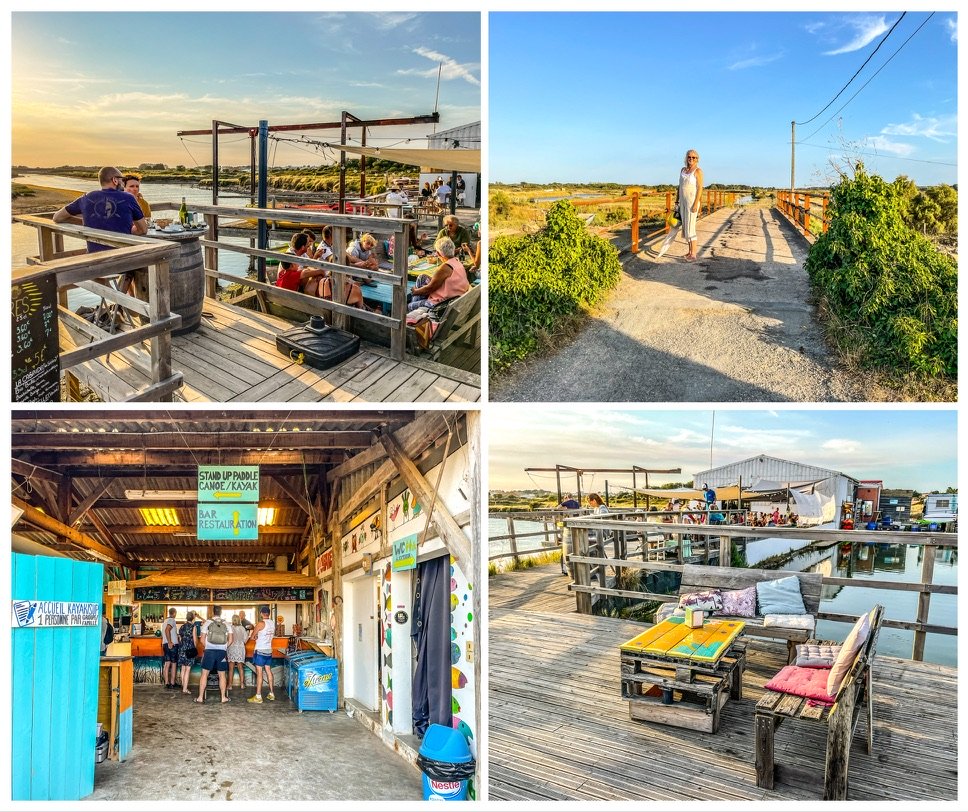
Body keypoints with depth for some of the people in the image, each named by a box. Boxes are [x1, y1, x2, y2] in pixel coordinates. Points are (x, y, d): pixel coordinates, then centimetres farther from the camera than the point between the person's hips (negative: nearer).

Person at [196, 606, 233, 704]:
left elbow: (202, 640, -1)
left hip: (209, 651, -2)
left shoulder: (207, 622, 0)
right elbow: (230, 640, 4)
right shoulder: (226, 624, 6)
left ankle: (200, 697, 6)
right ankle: (223, 697, 12)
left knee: (204, 674, 6)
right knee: (222, 675, 9)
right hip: (222, 652, 2)